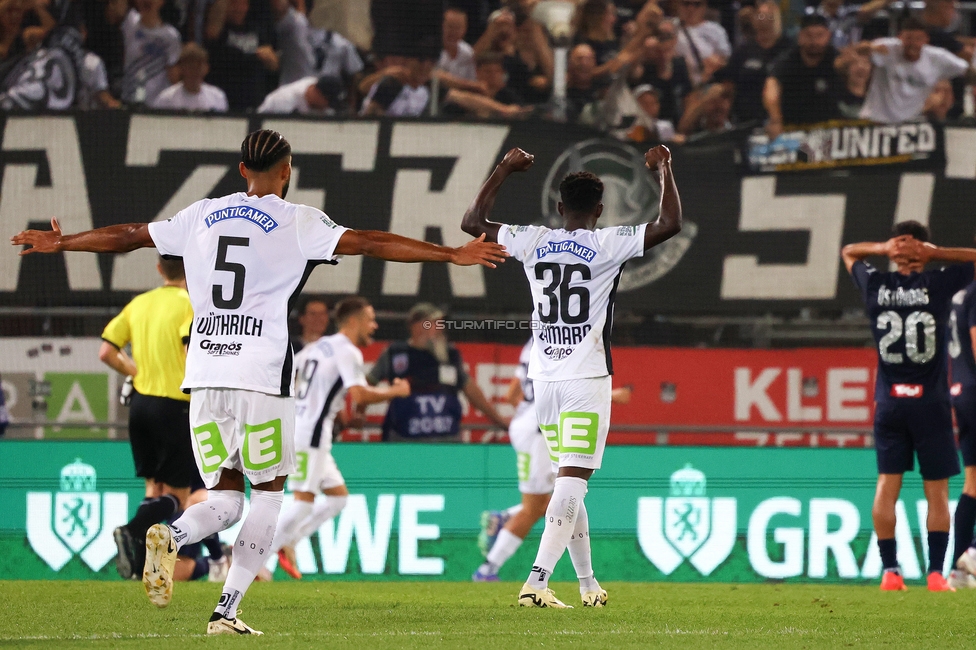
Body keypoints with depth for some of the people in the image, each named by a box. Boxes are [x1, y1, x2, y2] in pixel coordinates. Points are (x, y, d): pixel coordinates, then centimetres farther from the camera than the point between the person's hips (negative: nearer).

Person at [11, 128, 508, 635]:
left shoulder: (203, 216, 14)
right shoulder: (297, 223, 1)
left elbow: (127, 236, 24)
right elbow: (368, 244, -7)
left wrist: (59, 243, 40)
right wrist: (453, 255, -7)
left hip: (203, 376, 4)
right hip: (260, 378, -4)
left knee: (224, 498, 10)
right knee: (268, 492, 10)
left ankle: (171, 536, -24)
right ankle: (227, 609, 0)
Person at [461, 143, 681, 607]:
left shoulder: (533, 243, 4)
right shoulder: (607, 245, -7)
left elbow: (472, 223, 17)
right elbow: (670, 224, -11)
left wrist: (504, 169, 23)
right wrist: (664, 169, 3)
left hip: (544, 378, 5)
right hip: (586, 380, -5)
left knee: (569, 478, 16)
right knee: (572, 481, -9)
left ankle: (587, 583, 25)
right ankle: (537, 581, -23)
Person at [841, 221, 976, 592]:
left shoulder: (876, 286, 0)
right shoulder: (939, 285, -7)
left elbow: (848, 252, 20)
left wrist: (882, 249, 2)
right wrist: (937, 254, -3)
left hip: (889, 403, 2)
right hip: (931, 404, -2)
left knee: (887, 485, 5)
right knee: (936, 490, 2)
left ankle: (890, 572, 0)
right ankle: (936, 573, -3)